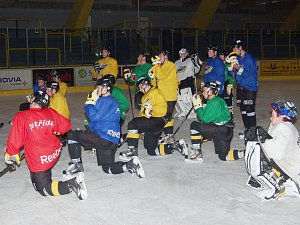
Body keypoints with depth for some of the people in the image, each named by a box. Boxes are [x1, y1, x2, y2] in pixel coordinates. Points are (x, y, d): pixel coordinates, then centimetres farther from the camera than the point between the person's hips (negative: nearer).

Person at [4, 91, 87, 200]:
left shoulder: (21, 117, -13)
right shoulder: (51, 113, 0)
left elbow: (15, 140, -10)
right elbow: (66, 125, 8)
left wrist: (11, 155, 7)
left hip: (39, 161, -6)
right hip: (55, 153, 7)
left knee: (44, 189, 2)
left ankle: (71, 184, -19)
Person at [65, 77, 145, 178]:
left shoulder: (105, 100, -10)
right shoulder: (112, 100, 21)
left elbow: (95, 117, -18)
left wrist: (89, 105, -3)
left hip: (103, 137, -10)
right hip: (111, 140, 10)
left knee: (71, 135, 0)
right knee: (108, 168, 15)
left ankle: (77, 164, -1)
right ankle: (131, 165, -7)